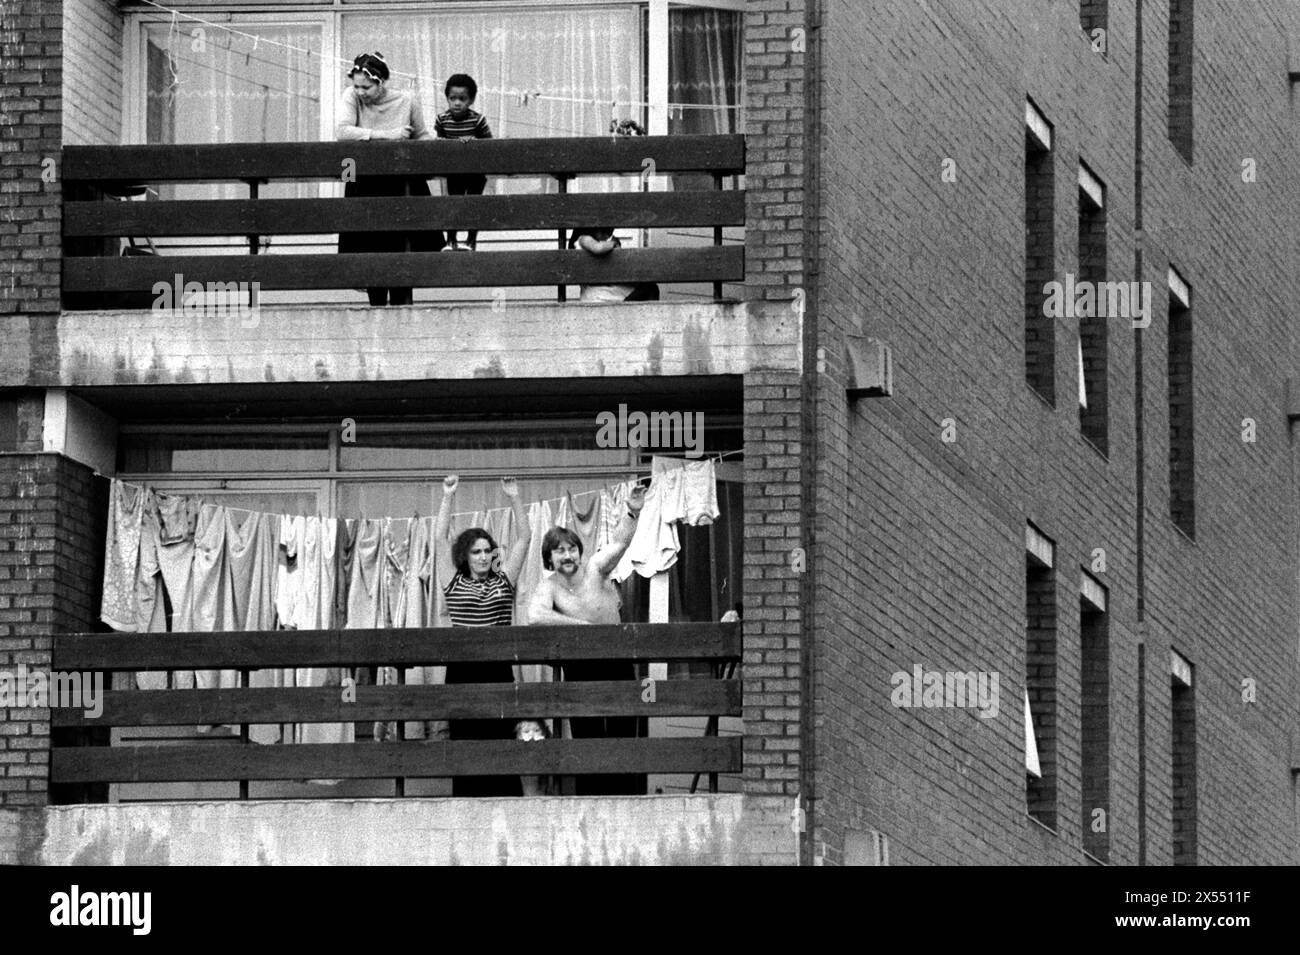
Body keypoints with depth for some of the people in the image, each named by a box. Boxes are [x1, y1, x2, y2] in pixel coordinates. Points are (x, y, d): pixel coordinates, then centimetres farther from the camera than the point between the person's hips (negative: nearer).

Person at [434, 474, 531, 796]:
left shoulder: (503, 582, 11)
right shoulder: (455, 584, 8)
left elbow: (523, 539, 8)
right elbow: (439, 539, 4)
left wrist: (514, 498, 0)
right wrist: (448, 497, 0)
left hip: (498, 670, 1)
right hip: (462, 671, -1)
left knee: (502, 739, -2)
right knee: (464, 740, -1)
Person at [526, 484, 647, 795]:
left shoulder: (595, 568, -9)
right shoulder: (548, 587, -11)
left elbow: (619, 542, -24)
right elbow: (535, 616, -31)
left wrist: (633, 513, -42)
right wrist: (581, 624, -32)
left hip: (616, 662, 0)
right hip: (580, 669, 0)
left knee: (623, 734, 1)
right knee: (586, 738, 0)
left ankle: (627, 801, 4)